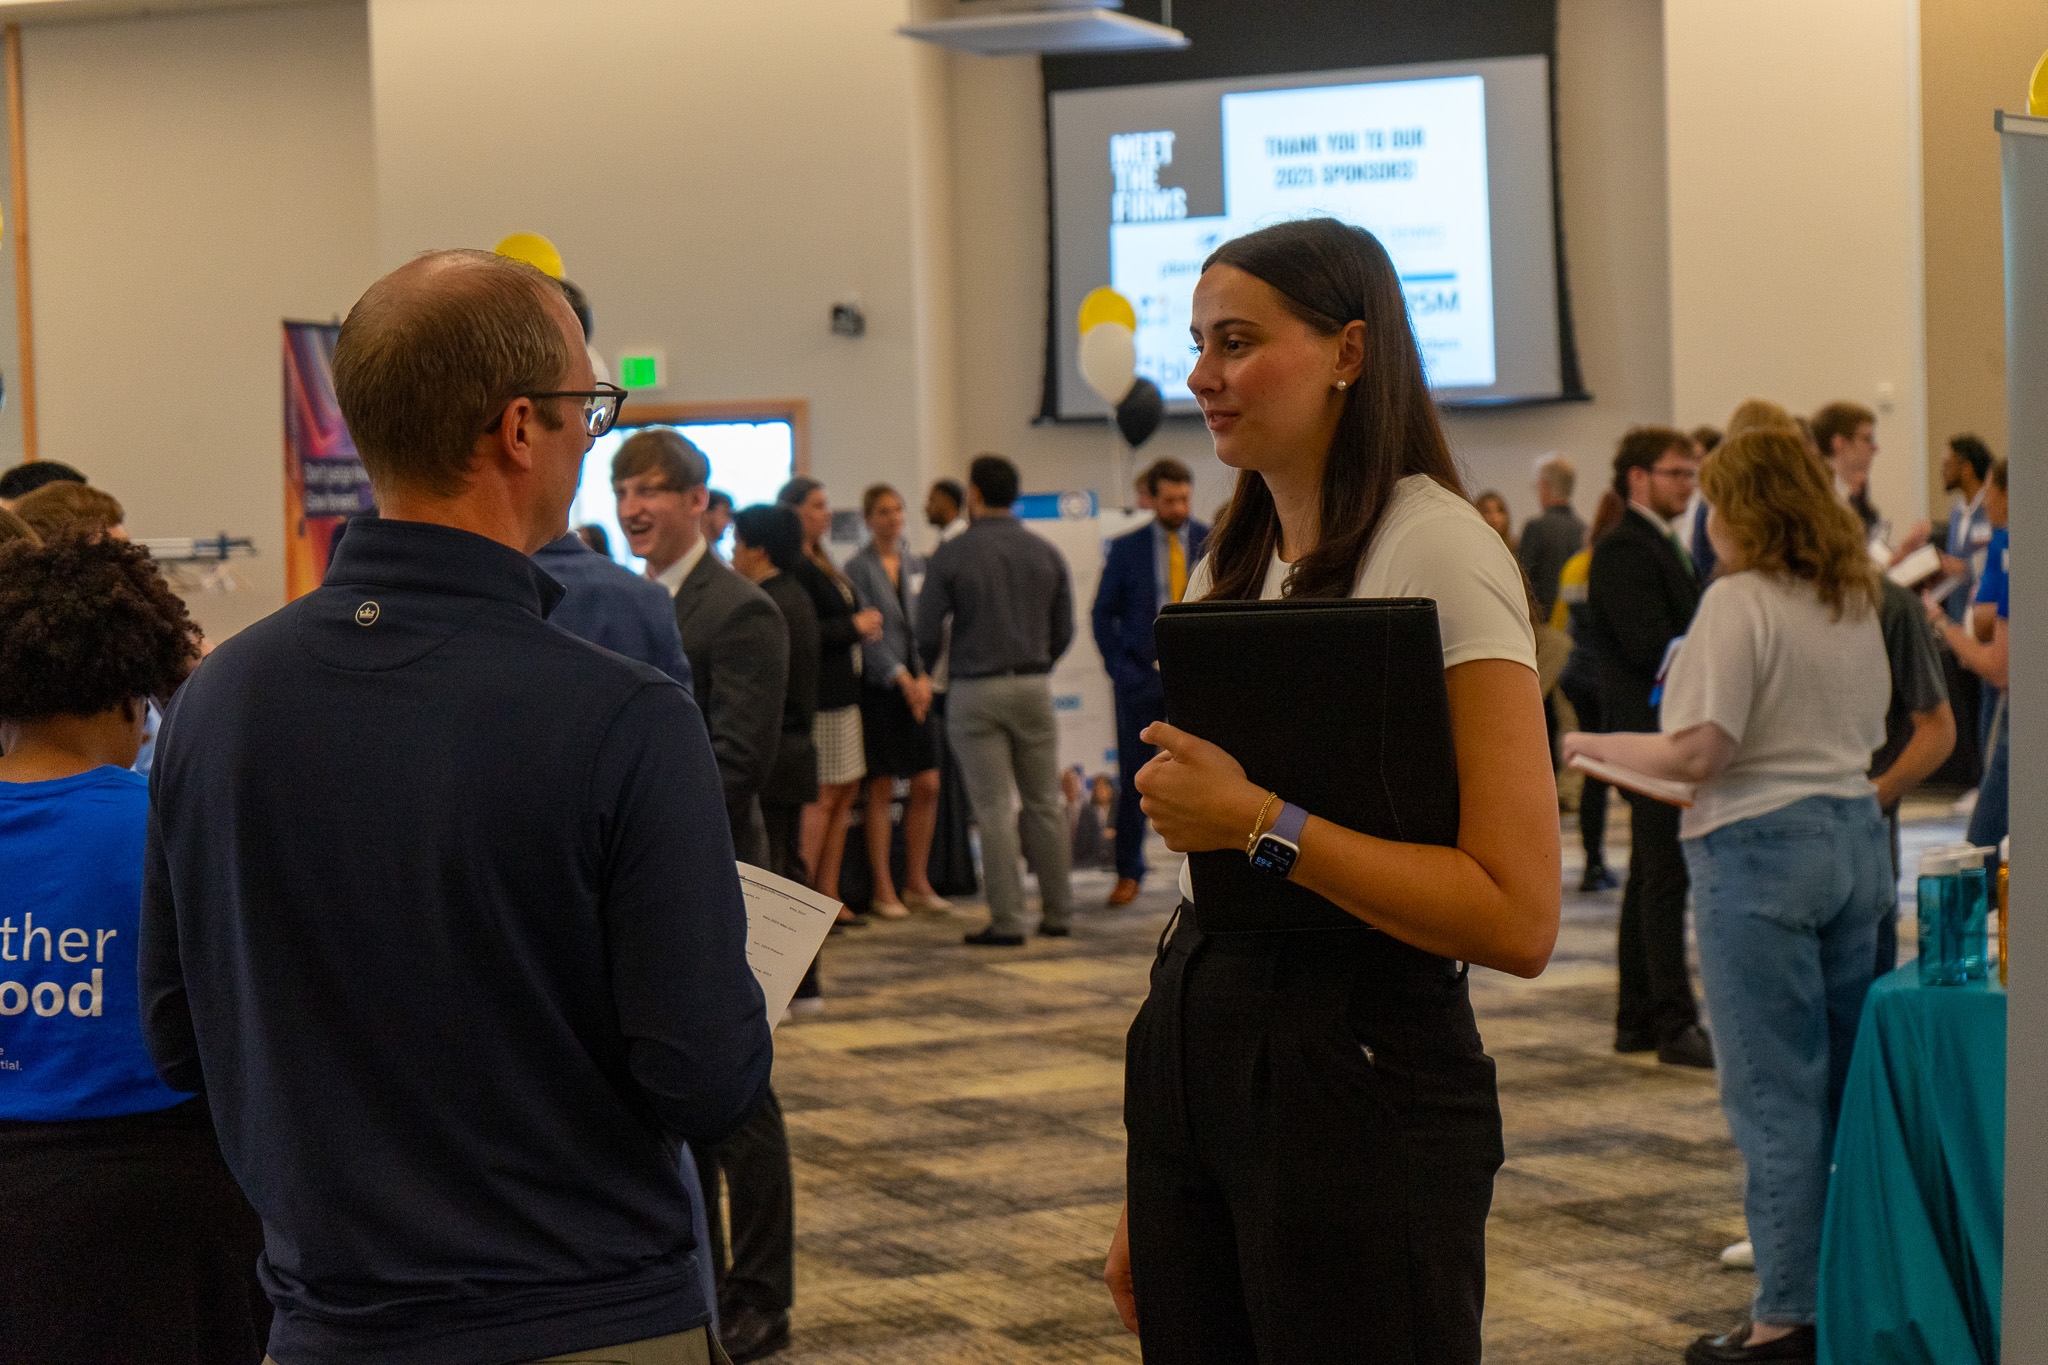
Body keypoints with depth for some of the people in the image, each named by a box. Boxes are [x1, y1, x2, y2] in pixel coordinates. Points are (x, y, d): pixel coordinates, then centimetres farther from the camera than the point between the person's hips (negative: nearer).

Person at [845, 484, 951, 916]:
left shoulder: (917, 564, 12)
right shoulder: (857, 568, -3)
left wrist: (925, 677, -4)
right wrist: (901, 677, -15)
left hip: (919, 686, 5)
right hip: (879, 686, -5)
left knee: (927, 784, 2)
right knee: (881, 788, -2)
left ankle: (917, 882, 13)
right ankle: (883, 889, 4)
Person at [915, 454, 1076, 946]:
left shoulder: (951, 556, -6)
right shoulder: (1046, 554, 4)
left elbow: (927, 636, -7)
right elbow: (1064, 633, 8)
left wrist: (930, 666, 16)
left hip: (975, 690, -3)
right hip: (1033, 686, 3)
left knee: (994, 809, -1)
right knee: (1044, 803, 10)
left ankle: (1007, 921, -1)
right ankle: (1058, 914, 13)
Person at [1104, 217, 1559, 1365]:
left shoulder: (1438, 552, -11)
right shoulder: (1231, 569, 14)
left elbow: (1519, 918, -20)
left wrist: (1261, 820, -22)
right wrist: (1151, 1199, 18)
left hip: (1362, 1075, -8)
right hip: (1198, 1051, 8)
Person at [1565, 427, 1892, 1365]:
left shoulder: (1739, 601, -13)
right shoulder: (1856, 602, 11)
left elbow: (1698, 753, -18)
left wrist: (1601, 748, -3)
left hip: (1761, 848, -8)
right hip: (1856, 833, 8)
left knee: (1774, 1094, -3)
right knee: (1846, 1080, 14)